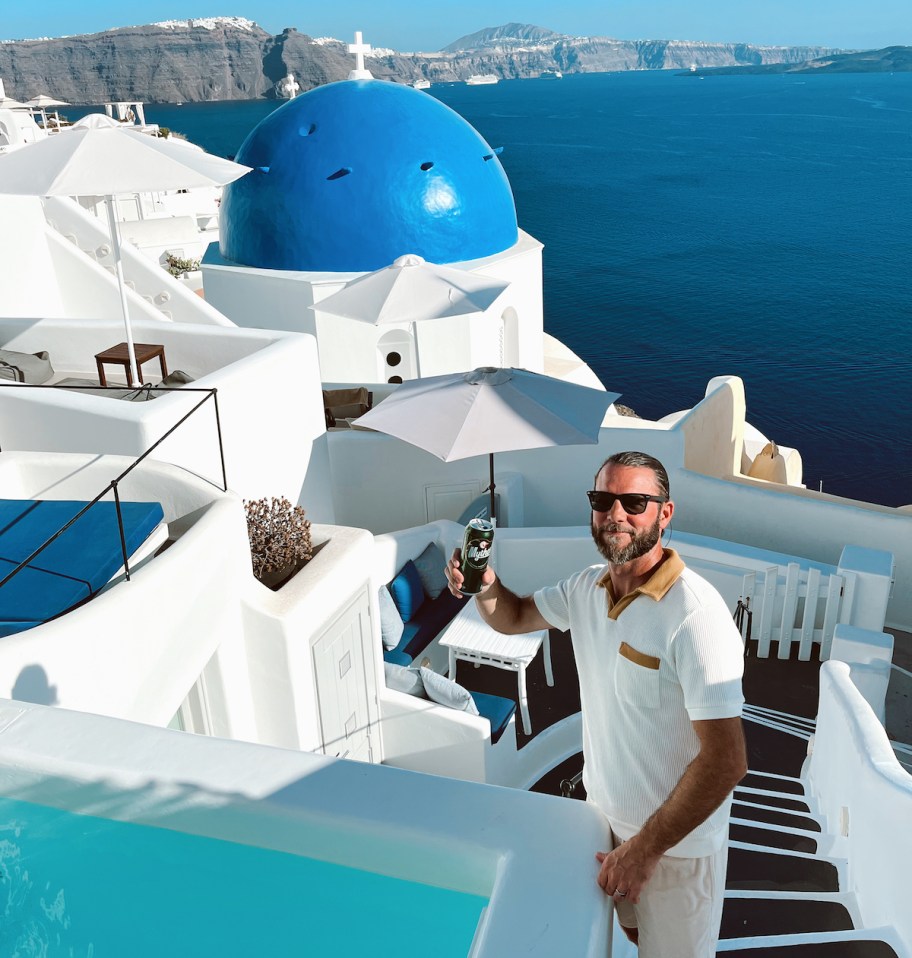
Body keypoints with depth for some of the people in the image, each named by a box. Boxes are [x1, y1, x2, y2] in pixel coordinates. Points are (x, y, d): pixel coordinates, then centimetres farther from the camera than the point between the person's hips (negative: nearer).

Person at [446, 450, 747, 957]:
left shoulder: (694, 614, -29)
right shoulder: (588, 588, -5)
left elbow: (726, 759, -28)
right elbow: (515, 617, 12)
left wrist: (646, 848, -22)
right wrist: (485, 584, -12)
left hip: (677, 840, -6)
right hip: (605, 817, 6)